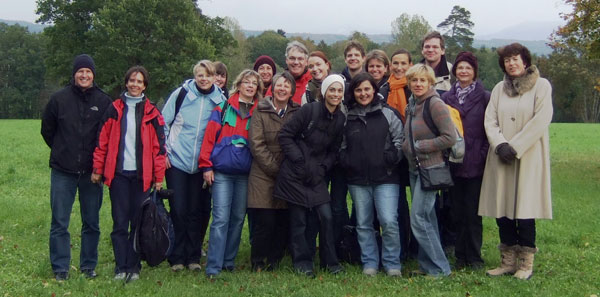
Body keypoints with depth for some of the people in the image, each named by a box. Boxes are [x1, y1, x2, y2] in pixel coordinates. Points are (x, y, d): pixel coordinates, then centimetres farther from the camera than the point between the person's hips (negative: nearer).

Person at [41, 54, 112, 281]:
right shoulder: (59, 99, -1)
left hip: (92, 172, 1)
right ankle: (60, 269, 12)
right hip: (63, 172, 0)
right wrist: (63, 152, 13)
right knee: (59, 223, 2)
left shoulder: (104, 101, -1)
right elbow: (47, 130, 11)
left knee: (91, 223, 9)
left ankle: (89, 266, 21)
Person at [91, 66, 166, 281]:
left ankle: (134, 267, 13)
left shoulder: (151, 112, 6)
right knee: (120, 222, 2)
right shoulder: (114, 109, 7)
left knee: (139, 222, 3)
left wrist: (158, 177, 0)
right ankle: (120, 267, 8)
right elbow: (102, 141, 7)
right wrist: (98, 169, 3)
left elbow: (159, 146, 4)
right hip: (119, 173, 0)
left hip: (142, 174, 0)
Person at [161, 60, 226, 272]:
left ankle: (193, 257, 16)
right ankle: (177, 258, 11)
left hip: (202, 165, 2)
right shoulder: (181, 94, -3)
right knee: (178, 210, 0)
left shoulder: (220, 100, 2)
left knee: (198, 211, 5)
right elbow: (162, 123, 3)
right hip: (177, 161, -2)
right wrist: (163, 152, -3)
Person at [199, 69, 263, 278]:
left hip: (244, 174, 3)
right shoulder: (223, 108, 3)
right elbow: (210, 136, -1)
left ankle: (229, 261, 20)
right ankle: (213, 267, -5)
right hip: (222, 172, -3)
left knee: (238, 218, 9)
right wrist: (206, 166, -6)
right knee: (221, 219, -7)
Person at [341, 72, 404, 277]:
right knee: (363, 224, 9)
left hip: (386, 178, -3)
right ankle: (369, 263, 21)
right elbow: (342, 145, 17)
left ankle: (392, 264, 6)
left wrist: (393, 157, -8)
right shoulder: (347, 118, 9)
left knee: (389, 221, -10)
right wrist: (344, 161, 1)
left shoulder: (388, 114, 3)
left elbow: (400, 139, 4)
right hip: (357, 180, 3)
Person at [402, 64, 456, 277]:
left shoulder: (435, 104, -14)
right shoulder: (411, 106, 12)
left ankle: (439, 267, 1)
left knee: (418, 219, -9)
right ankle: (427, 265, 21)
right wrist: (406, 146, 5)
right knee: (427, 219, 13)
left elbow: (450, 137, -20)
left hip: (431, 168, -8)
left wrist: (420, 146, -14)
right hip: (414, 167, 8)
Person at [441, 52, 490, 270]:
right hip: (453, 163, 3)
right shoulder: (447, 98, 9)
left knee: (472, 211, 0)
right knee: (457, 210, 8)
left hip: (475, 164, -3)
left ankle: (474, 256, 11)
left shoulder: (484, 98, 2)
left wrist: (484, 155, -9)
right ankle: (460, 255, 17)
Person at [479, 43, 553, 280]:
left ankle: (526, 263, 6)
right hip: (501, 158, 4)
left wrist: (515, 147, -13)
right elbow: (490, 120, 6)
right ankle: (509, 261, 12)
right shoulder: (499, 89, 14)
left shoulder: (541, 85, 1)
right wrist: (500, 145, -11)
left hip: (529, 156, -4)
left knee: (524, 208, -5)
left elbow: (541, 120, -9)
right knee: (502, 208, 2)